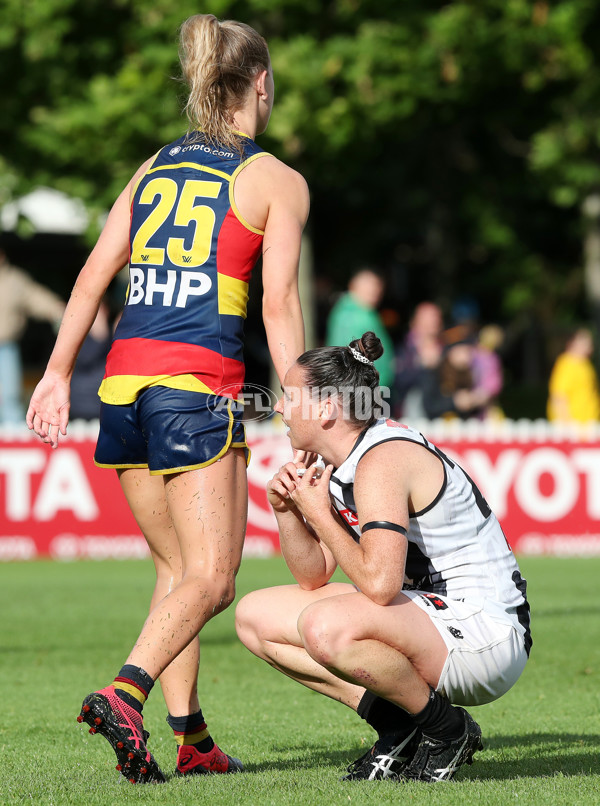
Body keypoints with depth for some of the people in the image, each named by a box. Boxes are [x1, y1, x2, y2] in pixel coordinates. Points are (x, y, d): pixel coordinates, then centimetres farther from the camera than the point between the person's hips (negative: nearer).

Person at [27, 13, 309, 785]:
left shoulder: (155, 166, 17)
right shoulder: (277, 181, 2)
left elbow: (94, 272, 10)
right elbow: (279, 304, -6)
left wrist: (57, 372, 10)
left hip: (124, 376, 6)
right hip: (199, 383, -6)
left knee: (176, 568, 15)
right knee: (210, 580, -5)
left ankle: (192, 739, 10)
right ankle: (124, 693, -27)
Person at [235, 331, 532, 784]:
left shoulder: (382, 461, -20)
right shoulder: (340, 465, 10)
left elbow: (379, 584, -32)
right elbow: (313, 577, 15)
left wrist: (319, 515, -17)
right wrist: (287, 511, -3)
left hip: (484, 635, -10)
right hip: (426, 617, 10)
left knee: (326, 627, -36)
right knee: (255, 616, 9)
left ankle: (446, 729, -11)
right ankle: (398, 727, 2)